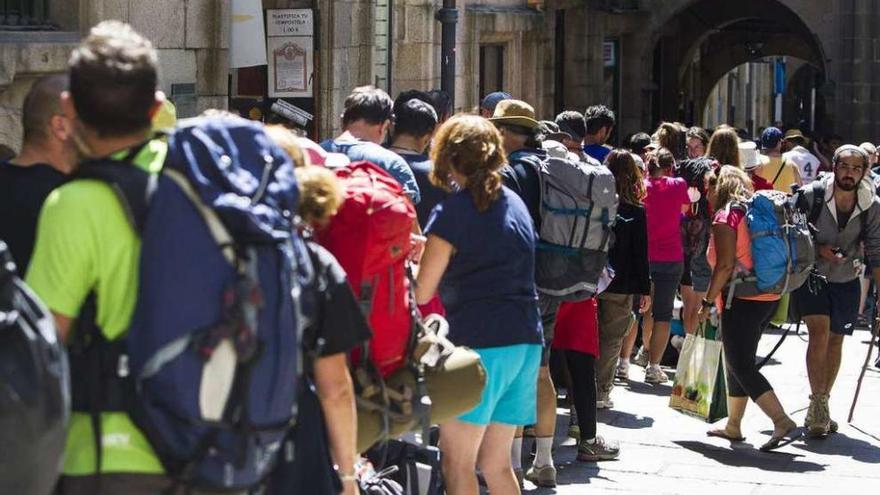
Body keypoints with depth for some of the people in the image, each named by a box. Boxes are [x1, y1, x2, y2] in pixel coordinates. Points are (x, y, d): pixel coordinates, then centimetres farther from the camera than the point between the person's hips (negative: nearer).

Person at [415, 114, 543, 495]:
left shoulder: (452, 212, -9)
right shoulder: (515, 204, 12)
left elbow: (422, 293, -7)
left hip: (478, 341, -7)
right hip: (526, 340, 7)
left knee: (457, 463, 0)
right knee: (496, 464, 15)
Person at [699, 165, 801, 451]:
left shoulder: (726, 215, -9)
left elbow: (725, 265, -18)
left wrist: (708, 302, -12)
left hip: (743, 299, -9)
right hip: (769, 297, 9)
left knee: (740, 366, -7)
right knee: (738, 363, 18)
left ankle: (783, 423, -19)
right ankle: (733, 426, 24)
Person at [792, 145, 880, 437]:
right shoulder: (811, 196, -15)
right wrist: (819, 249, -19)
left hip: (846, 281, 3)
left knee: (835, 341, 9)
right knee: (819, 333, -18)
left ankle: (821, 407, 22)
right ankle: (818, 405, -16)